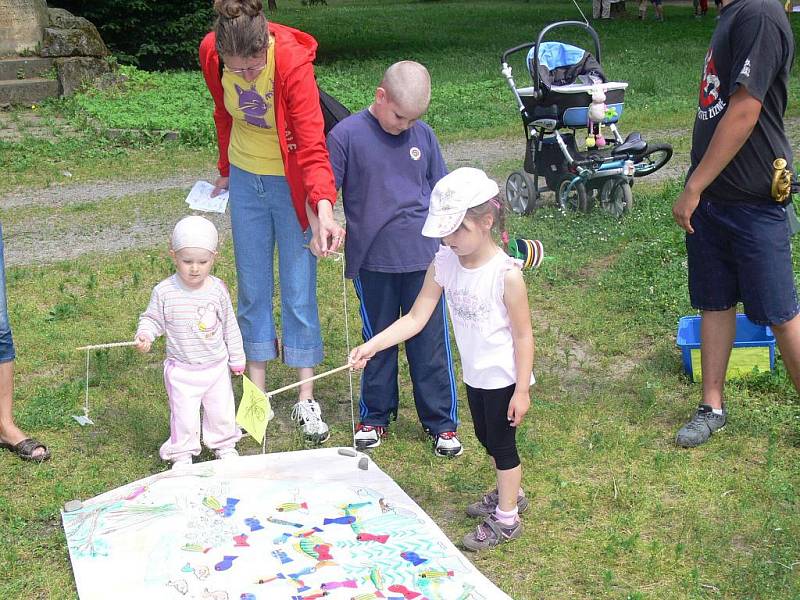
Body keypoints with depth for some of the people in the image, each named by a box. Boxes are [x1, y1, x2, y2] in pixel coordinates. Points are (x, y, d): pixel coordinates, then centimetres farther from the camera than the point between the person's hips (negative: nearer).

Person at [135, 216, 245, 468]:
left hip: (217, 366, 2)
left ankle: (224, 445, 39)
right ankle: (182, 453, 26)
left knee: (222, 411, 15)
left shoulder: (218, 289, -7)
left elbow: (229, 326, 3)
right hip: (182, 370, -2)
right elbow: (152, 319, 0)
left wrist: (237, 358, 9)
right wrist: (144, 335, -22)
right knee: (184, 416, 4)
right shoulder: (164, 292, -14)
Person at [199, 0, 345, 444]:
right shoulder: (211, 54, -16)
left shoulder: (293, 62, -28)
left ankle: (305, 400, 13)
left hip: (291, 182, -4)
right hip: (246, 178, 4)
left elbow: (312, 145, -31)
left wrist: (324, 206, -46)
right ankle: (256, 392, 21)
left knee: (298, 290, 1)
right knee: (252, 288, 9)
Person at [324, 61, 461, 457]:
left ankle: (441, 421, 21)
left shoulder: (423, 135, 3)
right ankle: (374, 416, 30)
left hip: (424, 258, 2)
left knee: (431, 342, 8)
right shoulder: (347, 135, -7)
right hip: (373, 261, -2)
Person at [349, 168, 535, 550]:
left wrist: (522, 390, -16)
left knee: (501, 443, 8)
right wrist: (372, 346, -20)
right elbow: (415, 318, -9)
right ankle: (509, 494, 47)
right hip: (474, 374, 7)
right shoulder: (443, 264, -10)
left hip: (503, 377, -7)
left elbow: (523, 336, -19)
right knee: (487, 439, 23)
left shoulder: (506, 274, -27)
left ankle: (506, 519, 26)